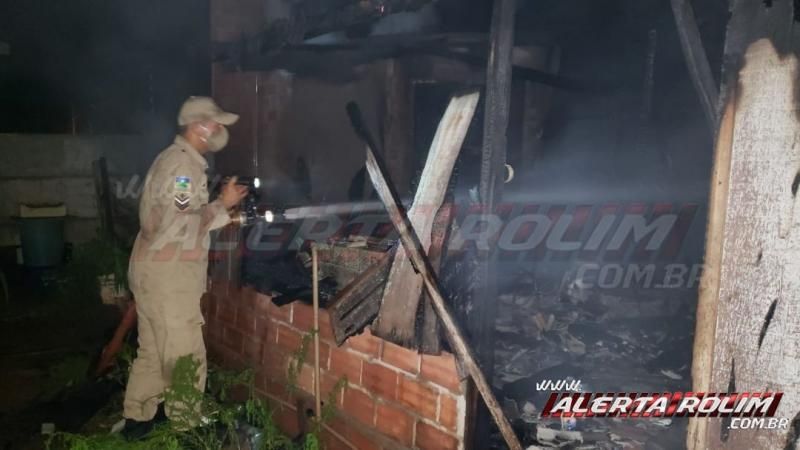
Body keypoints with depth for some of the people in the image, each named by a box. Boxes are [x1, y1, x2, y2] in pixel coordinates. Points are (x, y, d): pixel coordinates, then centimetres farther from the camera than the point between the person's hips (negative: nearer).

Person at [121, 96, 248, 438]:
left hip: (161, 270, 10)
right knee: (185, 357, -2)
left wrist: (221, 209, 16)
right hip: (167, 274, -10)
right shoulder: (181, 163, -17)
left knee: (153, 352, 18)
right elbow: (182, 225, -22)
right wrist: (222, 205, -14)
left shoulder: (180, 160, 16)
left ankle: (137, 420, 29)